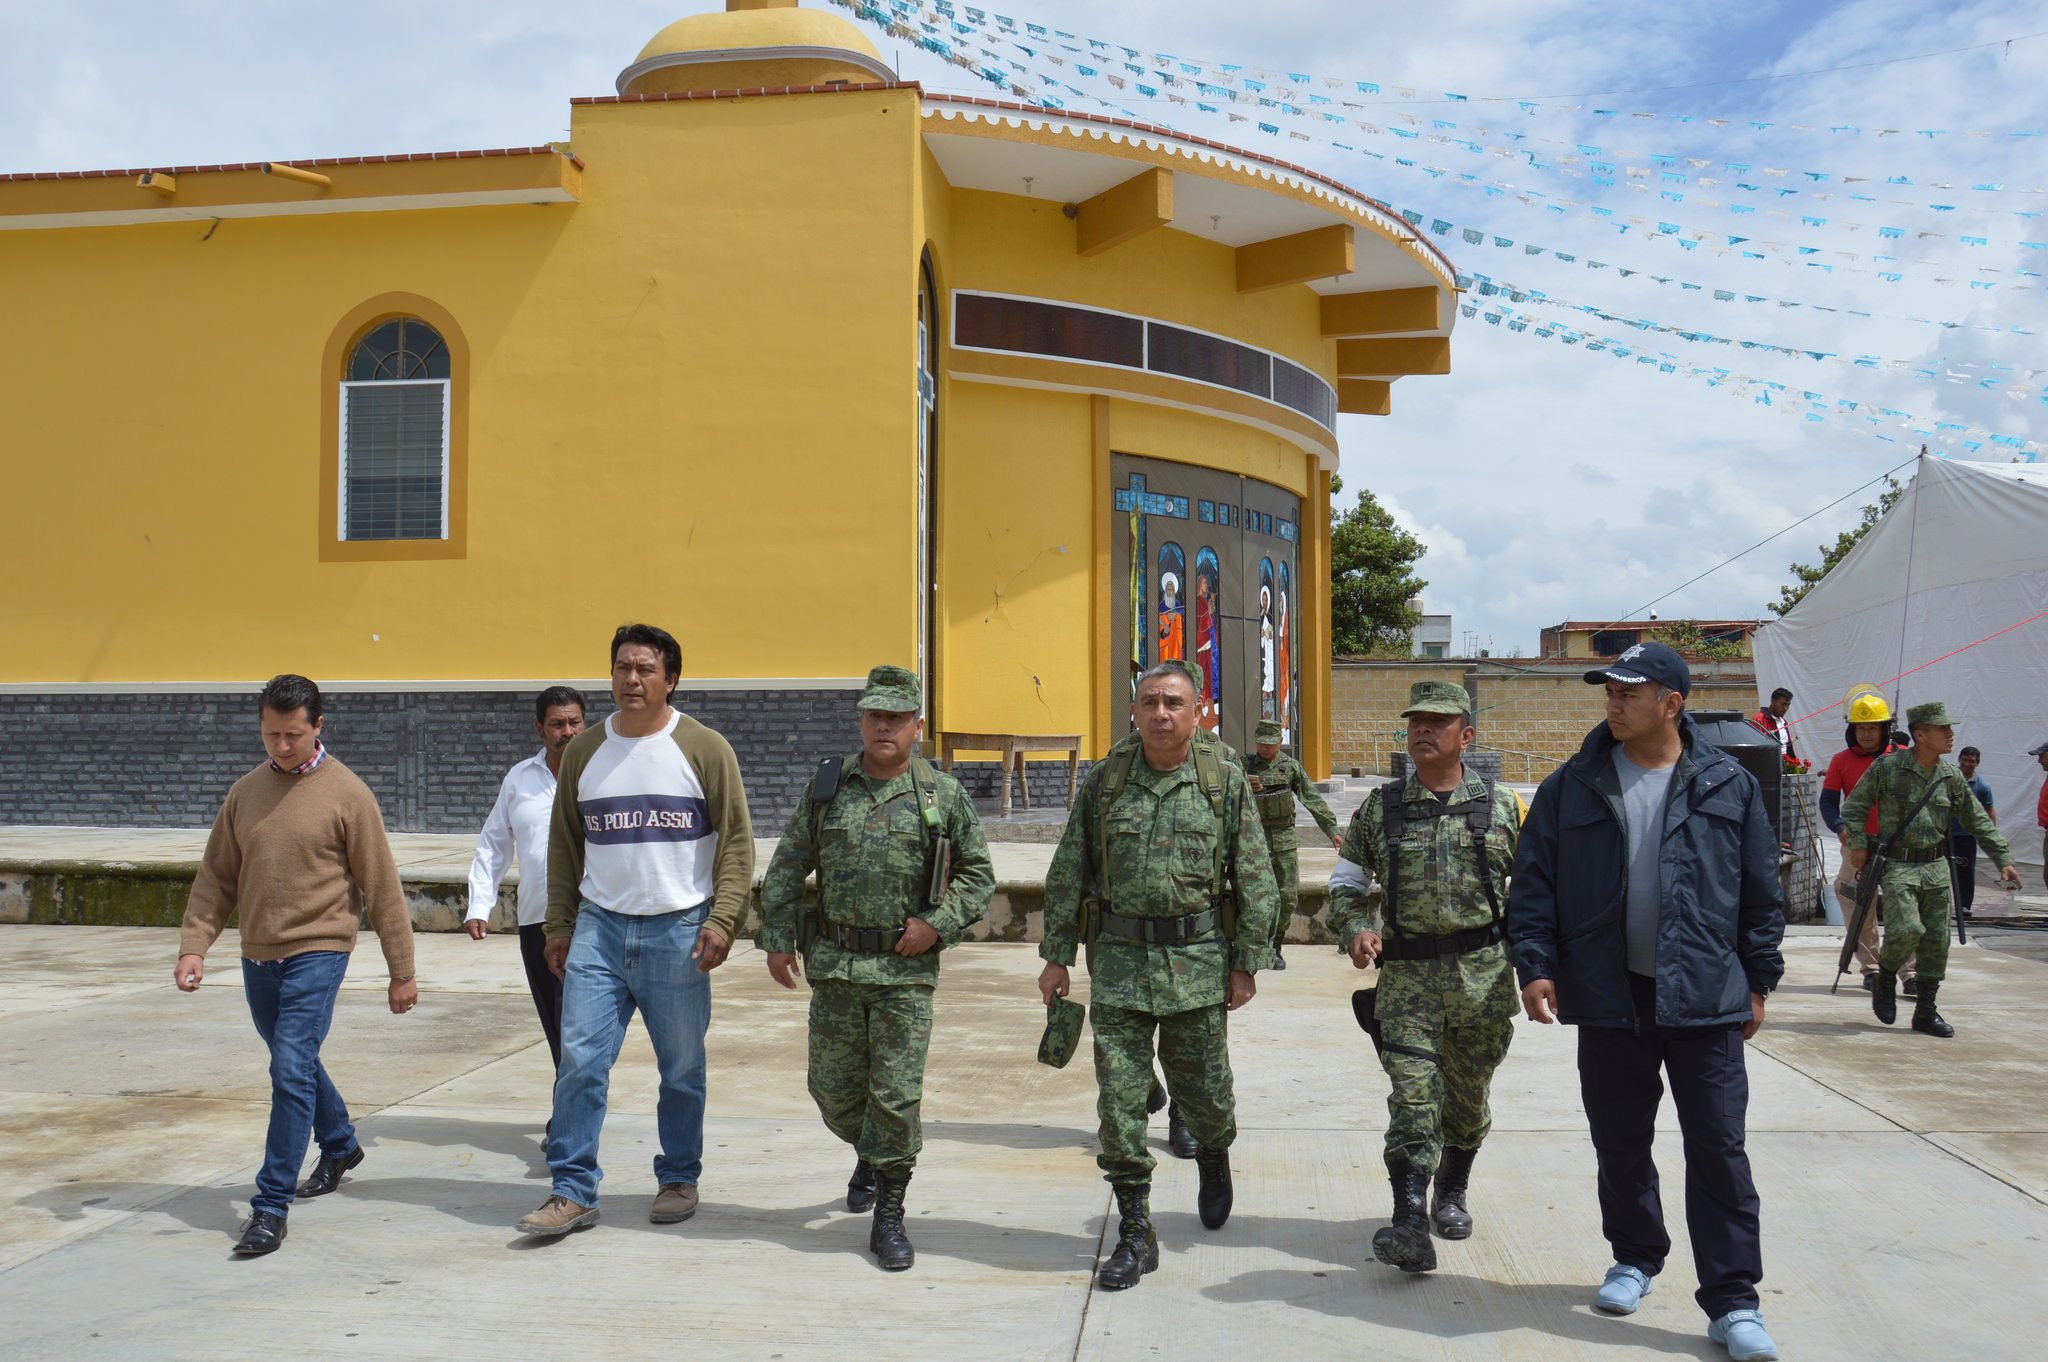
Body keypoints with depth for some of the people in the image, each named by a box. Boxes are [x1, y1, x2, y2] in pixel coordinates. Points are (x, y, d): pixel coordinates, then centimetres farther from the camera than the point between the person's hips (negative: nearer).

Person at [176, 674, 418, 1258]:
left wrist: (402, 971, -5)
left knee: (292, 1069, -12)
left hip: (317, 952, -6)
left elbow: (381, 886, -6)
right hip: (258, 956, 6)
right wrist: (194, 943, -3)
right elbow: (216, 876, 12)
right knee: (295, 1062, 20)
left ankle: (272, 1205, -4)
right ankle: (340, 1146, 43)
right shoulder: (245, 793, 7)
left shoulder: (347, 793, -7)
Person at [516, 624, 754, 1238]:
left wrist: (721, 920, -12)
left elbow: (736, 842, -2)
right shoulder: (583, 750, 9)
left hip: (677, 932, -2)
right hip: (598, 927, 3)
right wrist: (558, 924, 9)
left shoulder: (705, 749, -1)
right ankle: (573, 1191, 7)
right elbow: (564, 843, 15)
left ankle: (679, 1178, 25)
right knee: (579, 1061, -3)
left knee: (682, 1069, 8)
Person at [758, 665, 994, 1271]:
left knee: (897, 1095, -3)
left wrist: (938, 924, -8)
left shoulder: (944, 794, -1)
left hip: (906, 970, -2)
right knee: (834, 1088, 11)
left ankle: (888, 1220, 11)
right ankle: (869, 1157, 43)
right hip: (834, 965, 2)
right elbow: (786, 867, 10)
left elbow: (979, 874, 5)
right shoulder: (827, 784, 4)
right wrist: (777, 938, 3)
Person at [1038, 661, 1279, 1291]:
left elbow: (1256, 881, 1)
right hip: (1118, 960, 1)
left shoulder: (1227, 784, 0)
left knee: (1204, 1091, 10)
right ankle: (1135, 1234, 11)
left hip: (1197, 960, -1)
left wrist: (1246, 963, -3)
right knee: (1119, 1099, -1)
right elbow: (1068, 874, 7)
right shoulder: (1103, 781, 3)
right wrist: (1056, 955, 4)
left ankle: (1214, 1156, 45)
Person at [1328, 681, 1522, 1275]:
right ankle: (1410, 1224, -15)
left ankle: (1452, 1193, 38)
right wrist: (1355, 930, -6)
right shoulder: (1379, 807, 4)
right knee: (1411, 1093, -11)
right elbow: (1346, 882, 12)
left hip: (1483, 976, 1)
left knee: (1467, 1093, 15)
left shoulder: (1501, 806, 4)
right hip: (1406, 976, -1)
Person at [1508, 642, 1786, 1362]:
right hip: (1610, 996, 1)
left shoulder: (1729, 785, 1)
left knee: (1719, 1147, -1)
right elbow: (1533, 884, 3)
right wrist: (1536, 964, -7)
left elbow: (1761, 889, 7)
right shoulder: (1571, 788, 1)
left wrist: (1758, 979, 6)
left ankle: (1732, 1301, 7)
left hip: (1706, 998, -1)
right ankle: (1635, 1257, 34)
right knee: (1620, 1141, 13)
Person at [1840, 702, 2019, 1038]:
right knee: (1908, 930, -20)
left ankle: (1926, 1011, 15)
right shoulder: (1887, 767, -7)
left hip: (1936, 866, 5)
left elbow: (1978, 821, 14)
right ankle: (1886, 980, 9)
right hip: (1898, 867, -5)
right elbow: (1854, 806, 0)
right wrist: (1858, 843, -9)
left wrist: (2003, 859, 10)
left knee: (1937, 941, 3)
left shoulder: (1951, 777, 6)